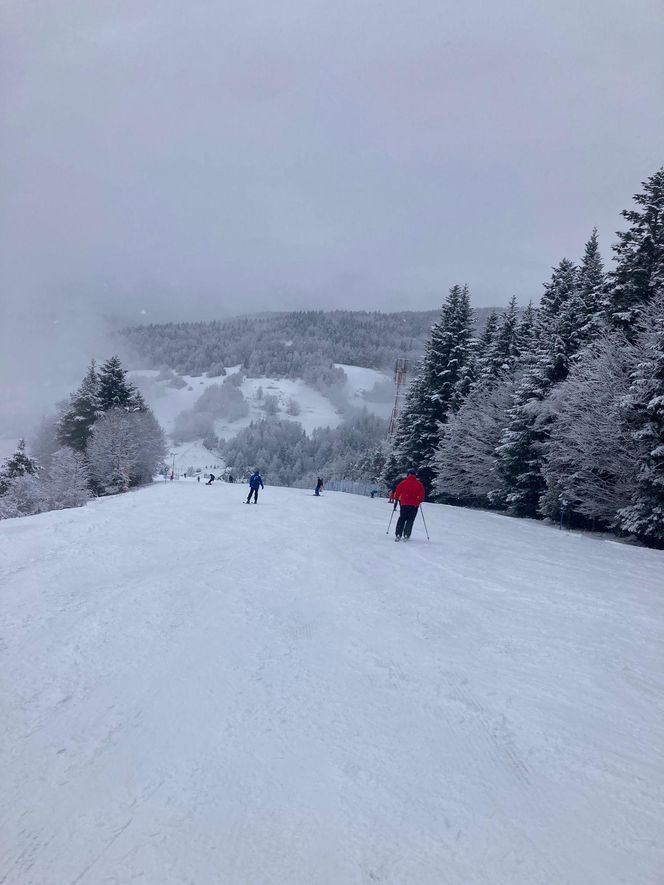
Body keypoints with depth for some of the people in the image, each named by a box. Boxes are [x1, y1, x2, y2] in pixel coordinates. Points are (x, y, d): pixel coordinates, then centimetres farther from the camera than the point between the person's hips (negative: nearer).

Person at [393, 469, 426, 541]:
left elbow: (397, 492, 4)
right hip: (414, 505, 0)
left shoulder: (403, 483, 2)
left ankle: (398, 535, 0)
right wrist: (419, 501, 21)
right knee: (410, 520, 8)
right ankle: (406, 535, -3)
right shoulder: (419, 484, 3)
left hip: (404, 504, 0)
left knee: (402, 519, 11)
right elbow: (422, 495, 5)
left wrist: (396, 500, 17)